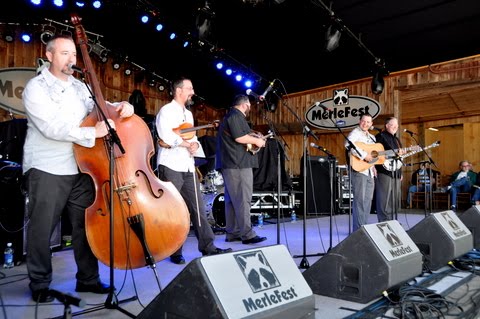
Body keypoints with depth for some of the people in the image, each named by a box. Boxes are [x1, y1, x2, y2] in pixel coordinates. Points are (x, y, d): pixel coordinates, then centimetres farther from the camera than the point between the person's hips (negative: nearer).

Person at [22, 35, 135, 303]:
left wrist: (120, 107, -5)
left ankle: (88, 279, 22)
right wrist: (93, 133, -24)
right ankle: (40, 284, 21)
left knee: (86, 226, 9)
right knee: (41, 230, 4)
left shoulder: (81, 88, 15)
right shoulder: (36, 87, -4)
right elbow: (51, 127, -17)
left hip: (81, 169, 6)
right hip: (46, 170, -5)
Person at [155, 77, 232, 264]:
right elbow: (167, 138, -18)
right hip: (171, 166, -7)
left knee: (198, 207, 4)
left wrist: (195, 145, -5)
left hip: (188, 167, 7)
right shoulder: (166, 111, -3)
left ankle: (207, 247, 8)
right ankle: (174, 252, 9)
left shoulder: (188, 114, 20)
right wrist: (187, 143, -7)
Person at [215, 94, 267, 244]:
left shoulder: (232, 116, 24)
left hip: (231, 164, 11)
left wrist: (254, 138, 21)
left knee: (232, 199, 10)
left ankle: (232, 233, 14)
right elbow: (240, 138, -20)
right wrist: (256, 141, -6)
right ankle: (247, 234, -7)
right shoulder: (236, 116, -9)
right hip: (238, 164, -11)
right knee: (243, 199, -9)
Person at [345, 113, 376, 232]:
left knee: (368, 200, 11)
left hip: (370, 172, 9)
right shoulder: (355, 133, -6)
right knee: (360, 200, -9)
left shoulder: (372, 137, 21)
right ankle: (359, 229, -5)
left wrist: (374, 167, 16)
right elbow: (348, 144, -27)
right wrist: (364, 155, -27)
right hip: (359, 170, -9)